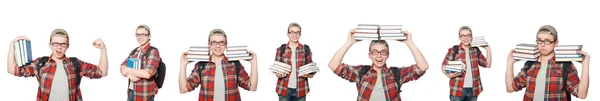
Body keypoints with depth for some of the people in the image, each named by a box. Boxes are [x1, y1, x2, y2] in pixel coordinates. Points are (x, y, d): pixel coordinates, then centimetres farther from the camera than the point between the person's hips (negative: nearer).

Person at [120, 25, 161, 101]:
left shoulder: (153, 51, -11)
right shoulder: (135, 51, 9)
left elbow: (147, 73, -22)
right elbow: (123, 67, 3)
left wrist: (128, 70, -11)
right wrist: (130, 75, -18)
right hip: (131, 92, 6)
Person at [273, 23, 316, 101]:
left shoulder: (306, 49, 5)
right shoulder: (281, 49, 4)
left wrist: (310, 74, -11)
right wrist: (278, 74, -12)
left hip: (300, 90, 1)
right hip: (284, 89, -1)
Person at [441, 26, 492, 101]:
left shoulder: (476, 50, 9)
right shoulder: (454, 50, -3)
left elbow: (488, 65, 12)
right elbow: (444, 66, 2)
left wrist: (488, 49, 7)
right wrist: (448, 75, -17)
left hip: (473, 90, 4)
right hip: (457, 90, -4)